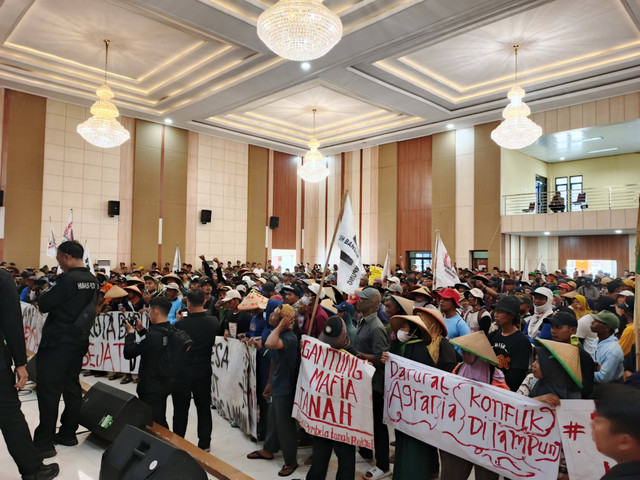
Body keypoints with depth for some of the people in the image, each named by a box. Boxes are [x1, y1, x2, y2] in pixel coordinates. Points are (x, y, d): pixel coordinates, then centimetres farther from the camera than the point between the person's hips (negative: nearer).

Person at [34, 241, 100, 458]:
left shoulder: (68, 279, -19)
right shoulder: (93, 281, 5)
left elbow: (43, 305, -14)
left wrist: (46, 293, 5)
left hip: (57, 342, -8)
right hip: (79, 340, 8)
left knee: (49, 391, 0)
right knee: (72, 387, 16)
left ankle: (44, 443, 7)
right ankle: (68, 434, 27)